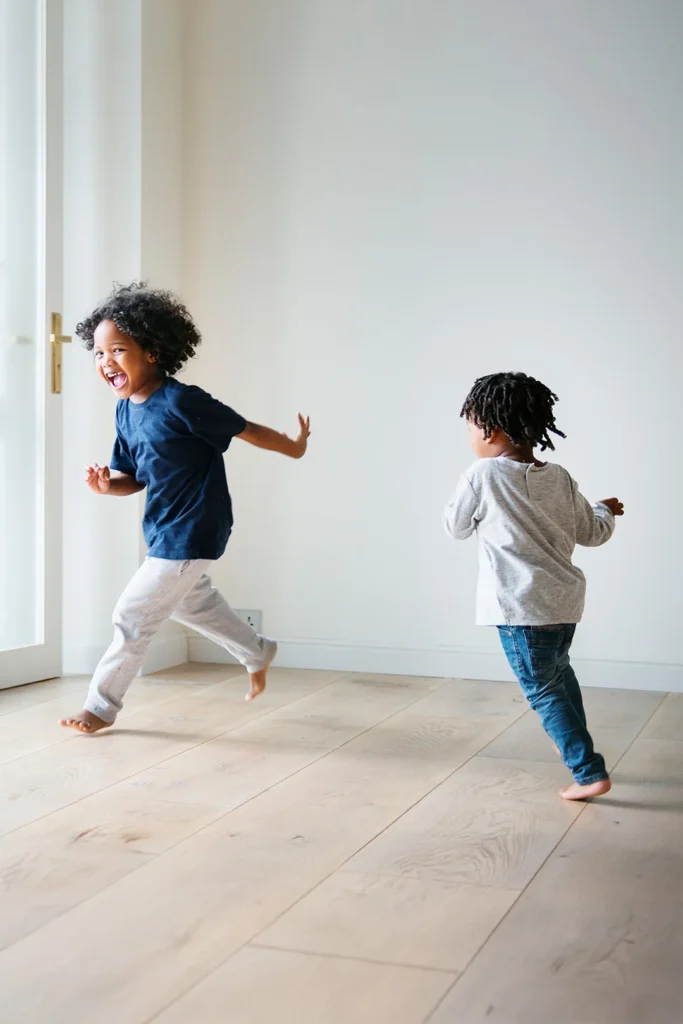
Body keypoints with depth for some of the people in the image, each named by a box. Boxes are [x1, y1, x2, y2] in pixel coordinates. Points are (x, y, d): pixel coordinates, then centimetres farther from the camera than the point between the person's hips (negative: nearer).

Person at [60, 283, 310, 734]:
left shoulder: (181, 402, -25)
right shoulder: (126, 411, 0)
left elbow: (246, 430, -13)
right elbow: (135, 478, 7)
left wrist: (294, 447, -2)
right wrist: (106, 483, -14)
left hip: (191, 533, -9)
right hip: (165, 531, 9)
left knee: (133, 616, -4)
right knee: (194, 603, 28)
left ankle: (101, 706, 13)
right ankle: (258, 653, 49)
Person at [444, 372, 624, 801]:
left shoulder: (483, 476, -12)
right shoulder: (559, 478, 2)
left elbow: (456, 527, 1)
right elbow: (592, 533, 10)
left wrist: (465, 499, 20)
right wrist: (607, 512, 31)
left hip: (521, 606, -6)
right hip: (565, 599, 7)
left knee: (543, 689, 3)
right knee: (559, 671, 28)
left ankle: (590, 772, 0)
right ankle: (575, 743, 45)